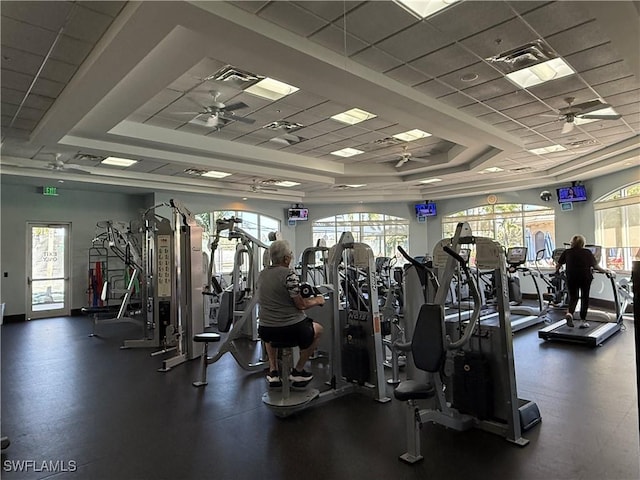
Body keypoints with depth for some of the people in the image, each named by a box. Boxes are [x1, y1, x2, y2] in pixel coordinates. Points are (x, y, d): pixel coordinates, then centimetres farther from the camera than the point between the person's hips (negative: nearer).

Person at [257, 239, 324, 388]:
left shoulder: (262, 274, 7)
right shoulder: (289, 275, -15)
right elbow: (301, 305, -14)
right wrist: (317, 300, 5)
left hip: (266, 331, 6)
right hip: (292, 330, -6)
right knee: (318, 329, 23)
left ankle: (273, 372, 31)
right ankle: (298, 371, 25)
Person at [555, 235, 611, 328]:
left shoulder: (567, 252, 5)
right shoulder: (587, 252, 2)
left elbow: (558, 265, 6)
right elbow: (595, 266, 0)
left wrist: (557, 271, 26)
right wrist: (605, 271, 15)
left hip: (571, 278, 1)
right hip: (585, 277, -1)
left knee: (573, 297, 12)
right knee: (584, 298, 10)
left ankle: (569, 313, -16)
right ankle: (583, 321, 11)